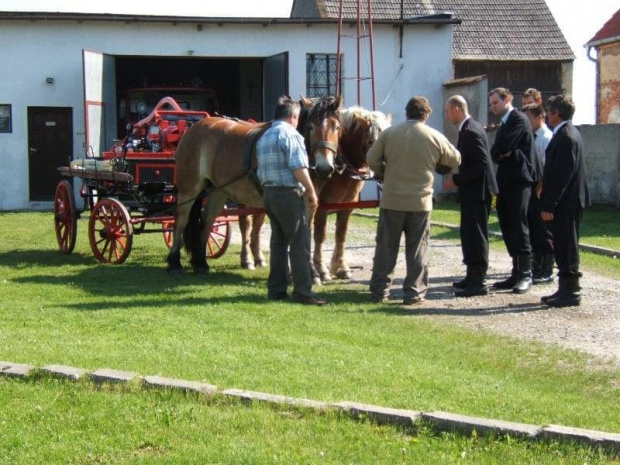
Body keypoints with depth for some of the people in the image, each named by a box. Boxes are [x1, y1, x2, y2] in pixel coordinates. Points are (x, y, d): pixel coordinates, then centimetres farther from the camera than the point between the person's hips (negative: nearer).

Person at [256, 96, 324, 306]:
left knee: (278, 242, 14)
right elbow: (299, 168, -18)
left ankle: (276, 289, 15)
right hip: (289, 193, -9)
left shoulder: (264, 137, 16)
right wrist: (311, 192, -11)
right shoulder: (290, 134, -10)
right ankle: (302, 291, -8)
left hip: (268, 193, 9)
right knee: (299, 244, -6)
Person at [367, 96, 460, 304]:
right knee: (418, 249, 7)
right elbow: (455, 160, 9)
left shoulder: (389, 133, -3)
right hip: (421, 201, -1)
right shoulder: (435, 137, -4)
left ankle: (379, 291, 12)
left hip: (392, 200, 1)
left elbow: (371, 159, 2)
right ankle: (414, 292, 7)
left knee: (386, 247, 8)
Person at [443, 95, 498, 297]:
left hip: (477, 190, -10)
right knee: (469, 233, 17)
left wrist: (456, 180, -20)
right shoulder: (470, 127, 12)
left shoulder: (470, 131, -19)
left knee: (475, 235, -6)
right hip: (473, 190, 10)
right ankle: (473, 275, 26)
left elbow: (481, 164, -24)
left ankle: (479, 282, -2)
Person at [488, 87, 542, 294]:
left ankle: (525, 275, -6)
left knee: (519, 227, -9)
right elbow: (495, 154, 13)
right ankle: (516, 274, 13)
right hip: (505, 181, 9)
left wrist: (500, 151, 1)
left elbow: (503, 147, -18)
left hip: (519, 180, -9)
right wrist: (501, 153, -6)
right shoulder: (503, 125, 20)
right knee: (508, 229, 8)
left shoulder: (519, 120, -8)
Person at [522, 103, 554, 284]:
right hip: (531, 189, 8)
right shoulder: (531, 137, 11)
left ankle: (546, 272, 6)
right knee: (532, 230, 14)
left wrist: (539, 189, -19)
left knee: (543, 232, -1)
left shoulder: (546, 138, -14)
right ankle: (536, 268, 23)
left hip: (541, 192, -8)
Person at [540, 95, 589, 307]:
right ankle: (566, 289, 20)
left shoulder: (566, 137, -17)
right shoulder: (567, 133, 14)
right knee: (563, 247, 14)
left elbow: (562, 174, -22)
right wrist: (548, 201, 17)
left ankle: (570, 292, 1)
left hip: (566, 202, -10)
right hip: (566, 202, 10)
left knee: (566, 247, -4)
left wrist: (549, 205, -21)